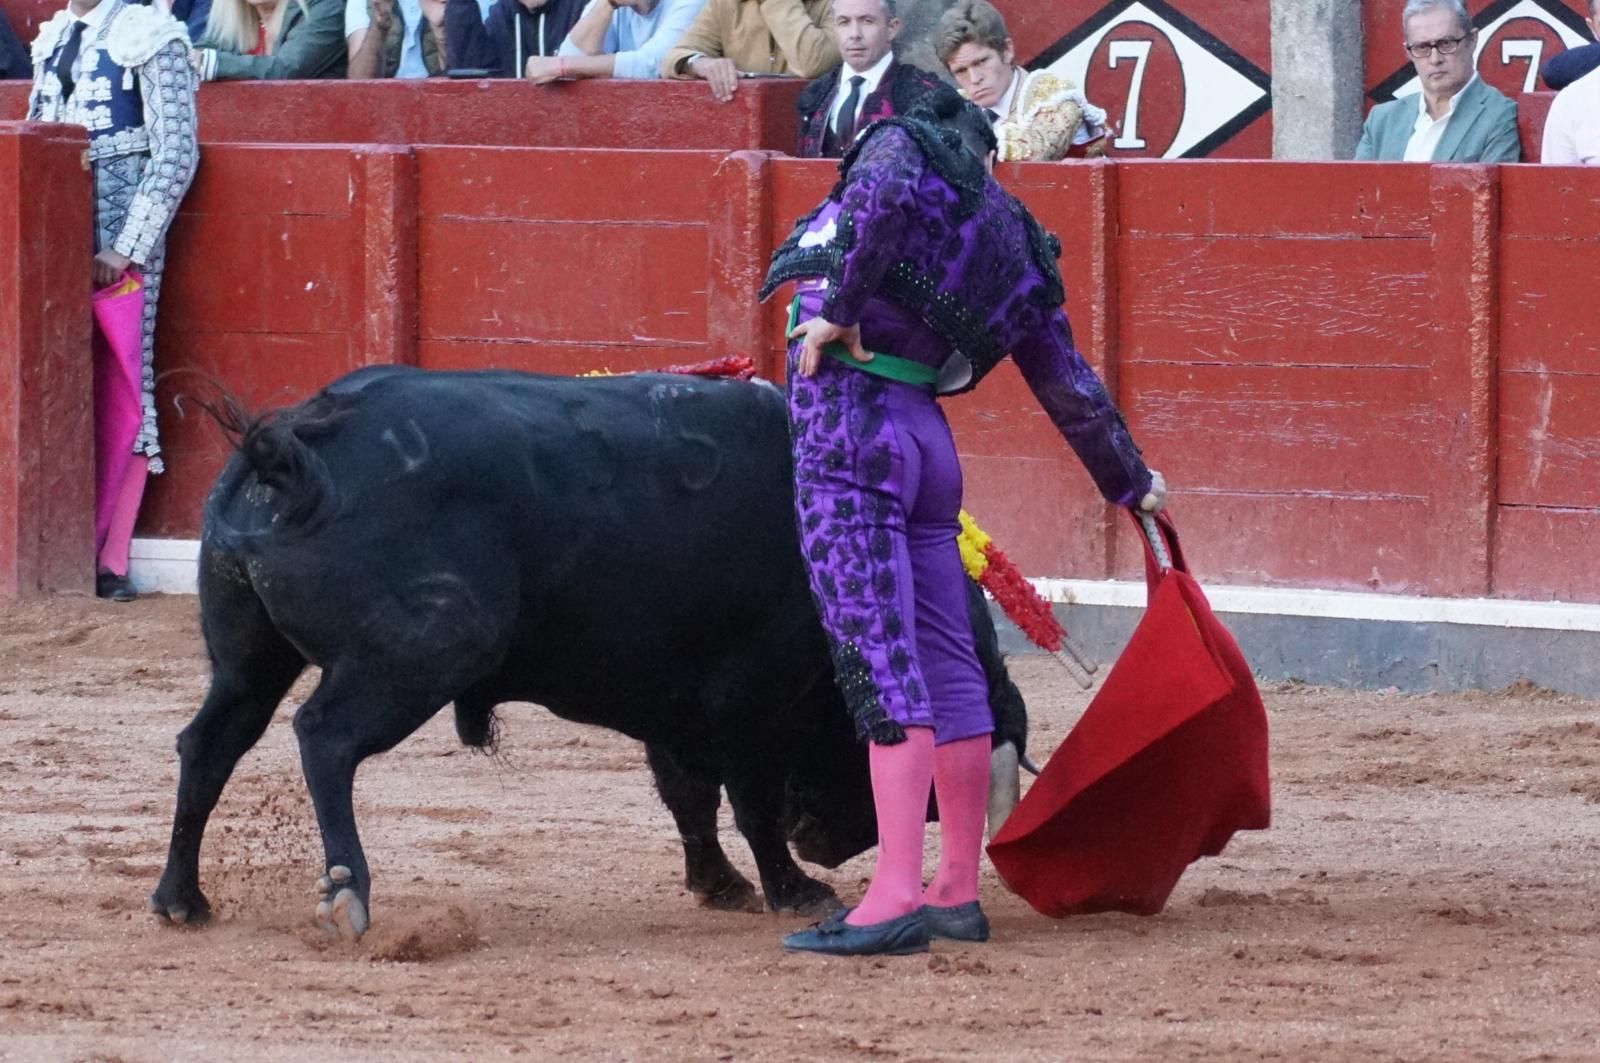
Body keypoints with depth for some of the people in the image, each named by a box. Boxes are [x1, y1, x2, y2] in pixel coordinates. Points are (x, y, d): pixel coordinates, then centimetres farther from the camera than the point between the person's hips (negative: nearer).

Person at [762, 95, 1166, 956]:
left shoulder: (904, 143, 7)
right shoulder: (1018, 249, 22)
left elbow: (880, 197, -18)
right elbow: (1070, 389, 27)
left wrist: (838, 309, -15)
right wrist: (1130, 483, 40)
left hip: (846, 409, -7)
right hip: (925, 432, 7)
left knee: (879, 660, -13)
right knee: (948, 664, 13)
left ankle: (896, 899, -20)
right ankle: (958, 893, 17)